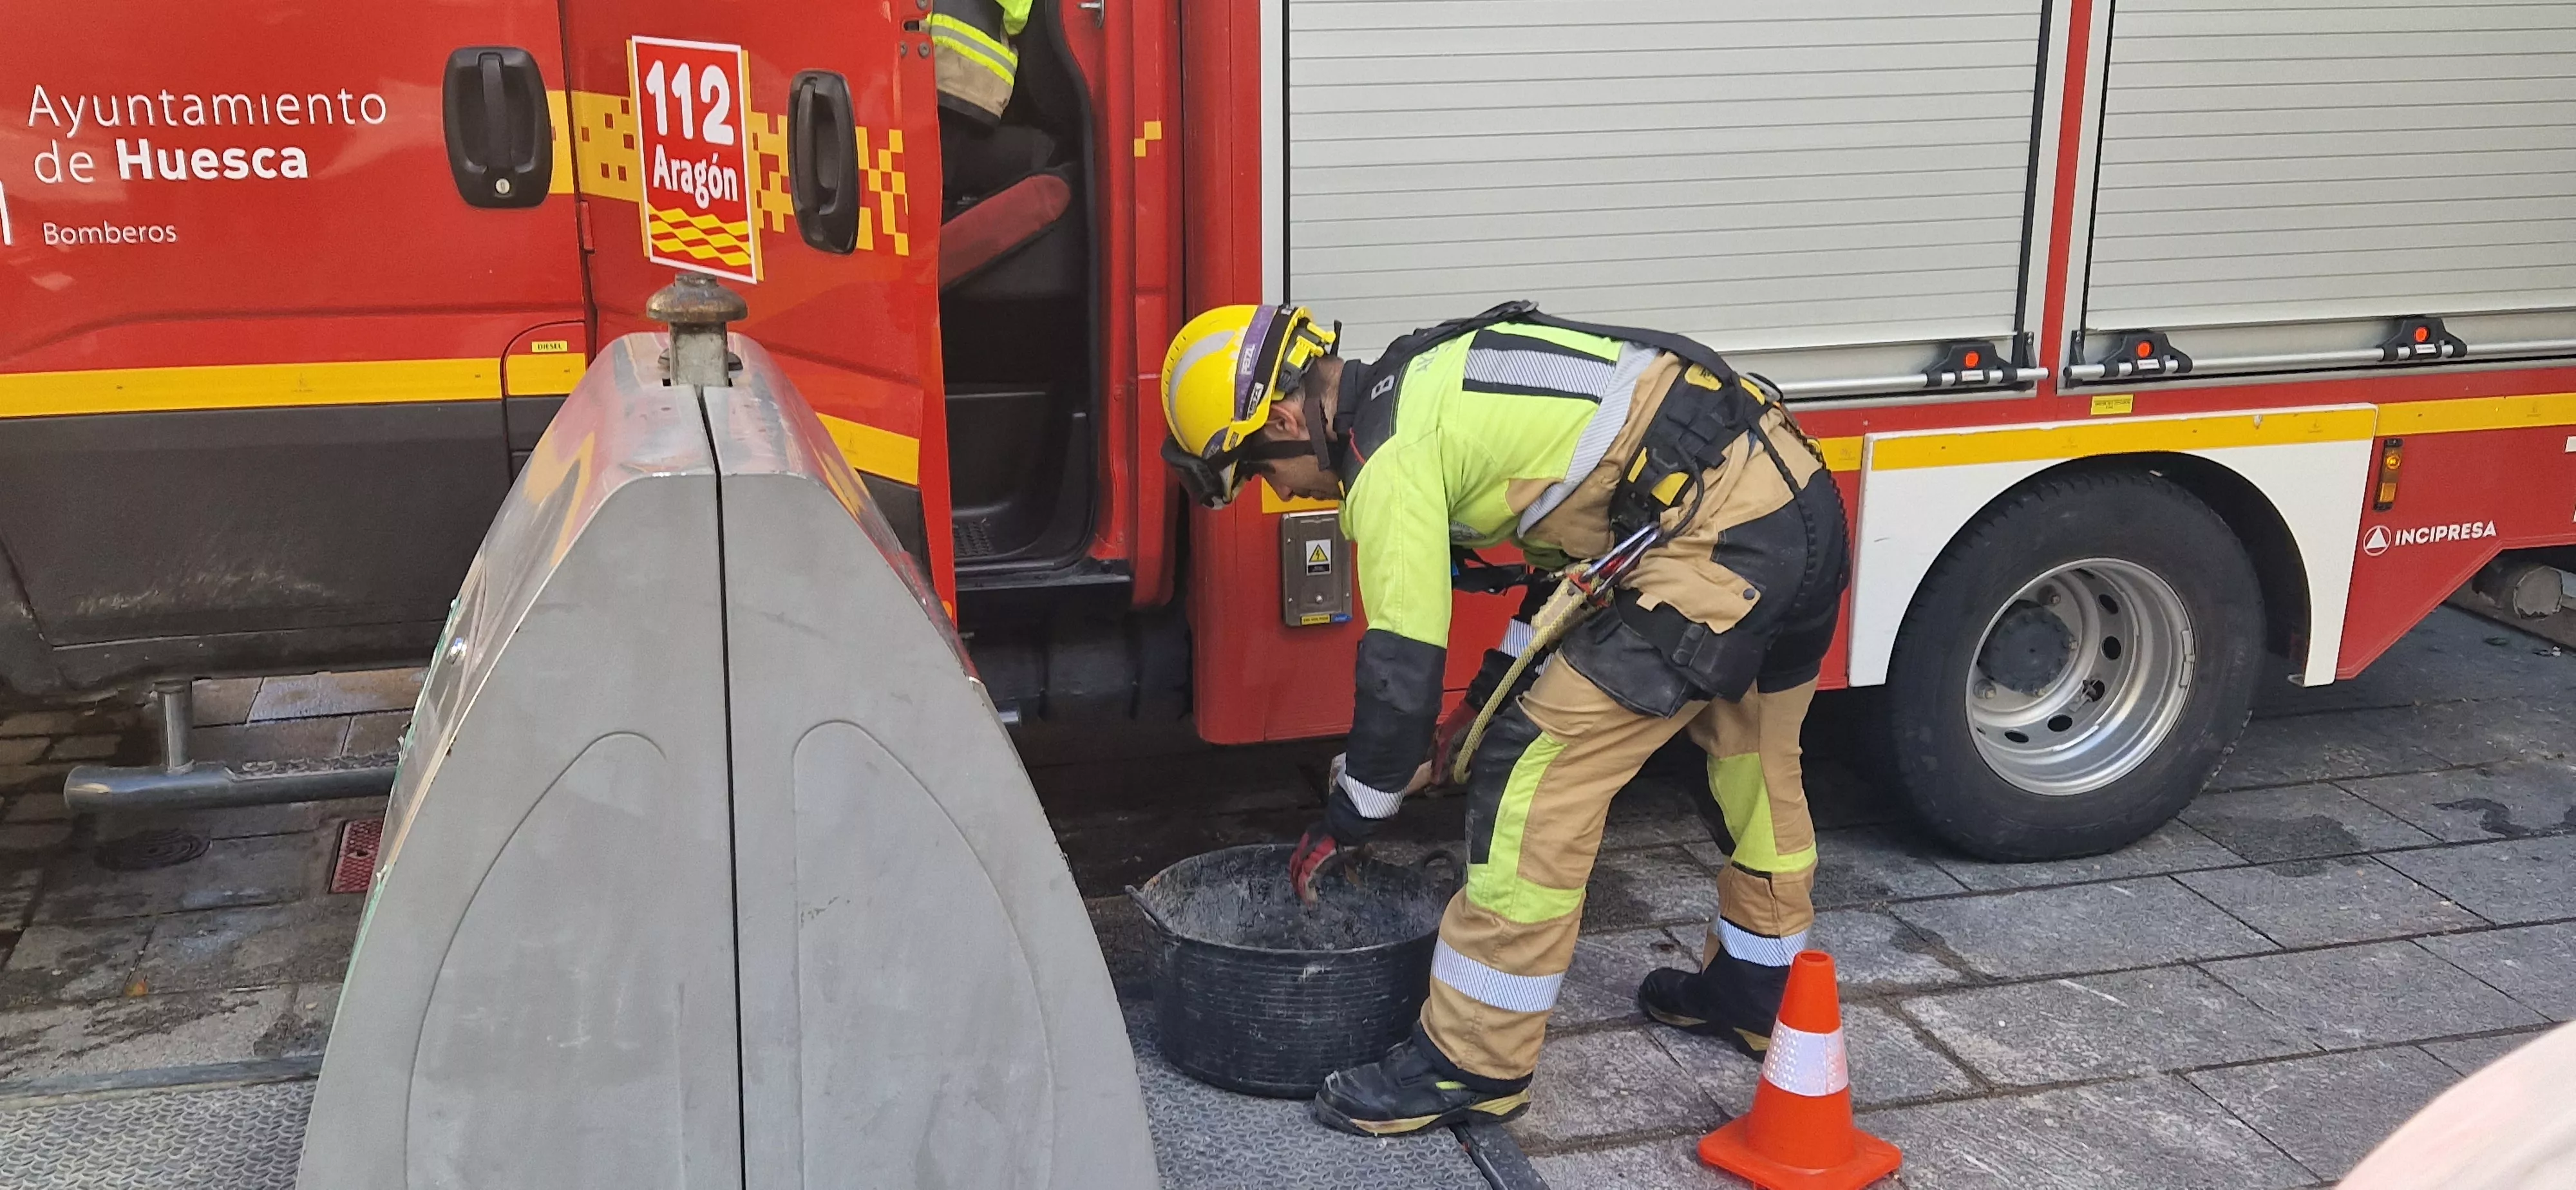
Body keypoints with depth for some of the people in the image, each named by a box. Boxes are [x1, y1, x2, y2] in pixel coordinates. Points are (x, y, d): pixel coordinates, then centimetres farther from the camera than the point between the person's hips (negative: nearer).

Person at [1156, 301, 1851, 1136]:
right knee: (1759, 764, 26)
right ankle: (1756, 994, 46)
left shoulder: (1390, 454, -10)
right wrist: (1504, 681, 27)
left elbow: (1403, 660, -9)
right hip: (1805, 500, 11)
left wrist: (1345, 823, 4)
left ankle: (1474, 1062, 4)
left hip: (1719, 534, -11)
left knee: (1541, 769, -5)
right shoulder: (1434, 382, 19)